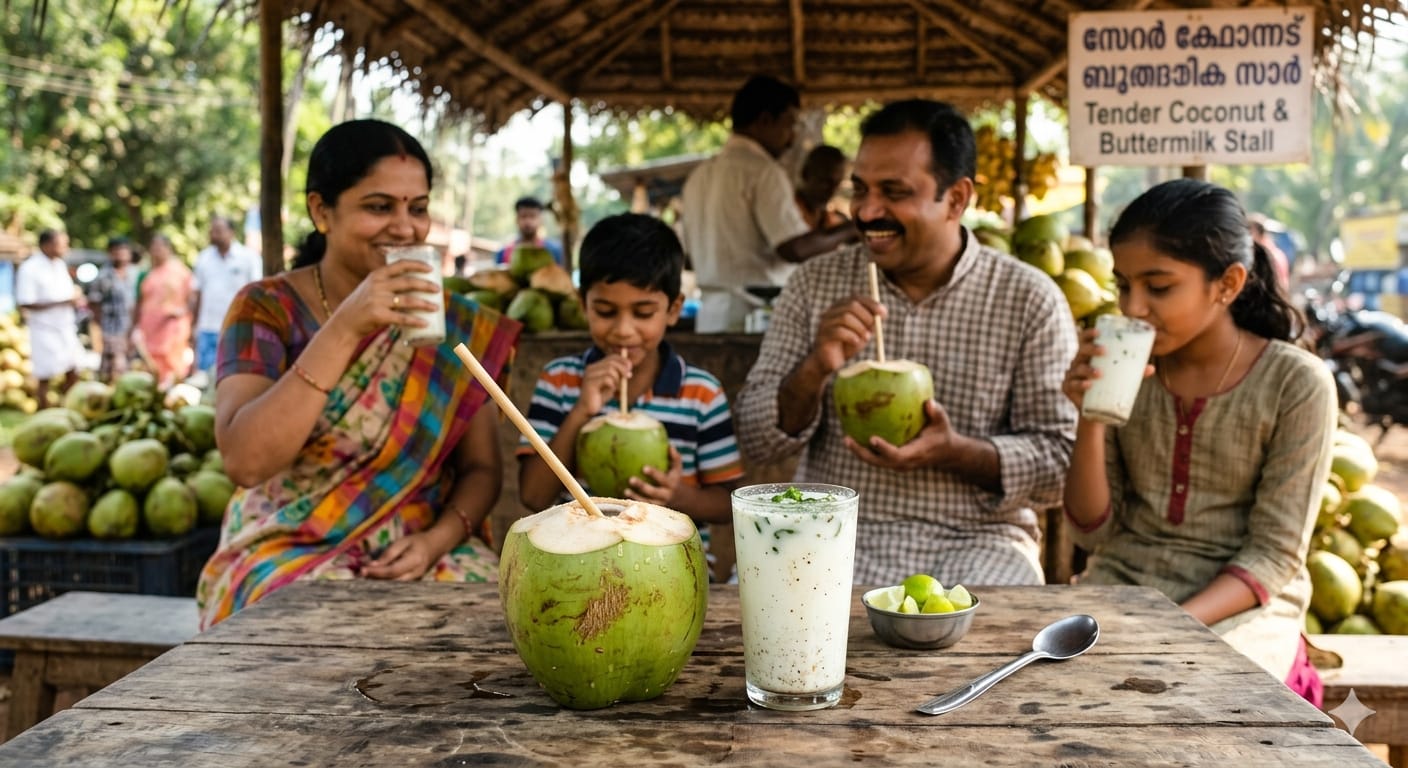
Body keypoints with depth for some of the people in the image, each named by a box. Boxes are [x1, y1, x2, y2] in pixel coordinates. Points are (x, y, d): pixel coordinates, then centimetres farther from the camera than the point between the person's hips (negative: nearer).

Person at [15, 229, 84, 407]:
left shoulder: (60, 265, 7)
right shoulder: (29, 269, -16)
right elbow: (25, 304, -19)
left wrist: (76, 299, -5)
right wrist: (62, 302, -22)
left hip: (66, 328, 7)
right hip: (45, 331, -7)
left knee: (73, 375, 10)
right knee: (45, 379, 2)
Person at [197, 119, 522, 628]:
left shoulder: (456, 323, 5)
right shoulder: (266, 309, -3)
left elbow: (480, 466, 7)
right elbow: (245, 462, -18)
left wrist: (438, 539, -14)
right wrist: (343, 330, -24)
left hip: (419, 553, 3)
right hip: (288, 551, -3)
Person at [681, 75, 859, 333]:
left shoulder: (699, 175, 14)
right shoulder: (764, 171, -10)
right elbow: (795, 248, -18)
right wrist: (850, 230, -5)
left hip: (710, 316, 8)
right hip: (755, 315, -8)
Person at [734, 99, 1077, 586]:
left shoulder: (1031, 300, 1)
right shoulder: (815, 285, 7)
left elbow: (1062, 460, 0)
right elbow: (756, 439, 5)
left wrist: (954, 452, -18)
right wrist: (815, 370, -14)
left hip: (977, 540, 0)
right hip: (836, 535, 1)